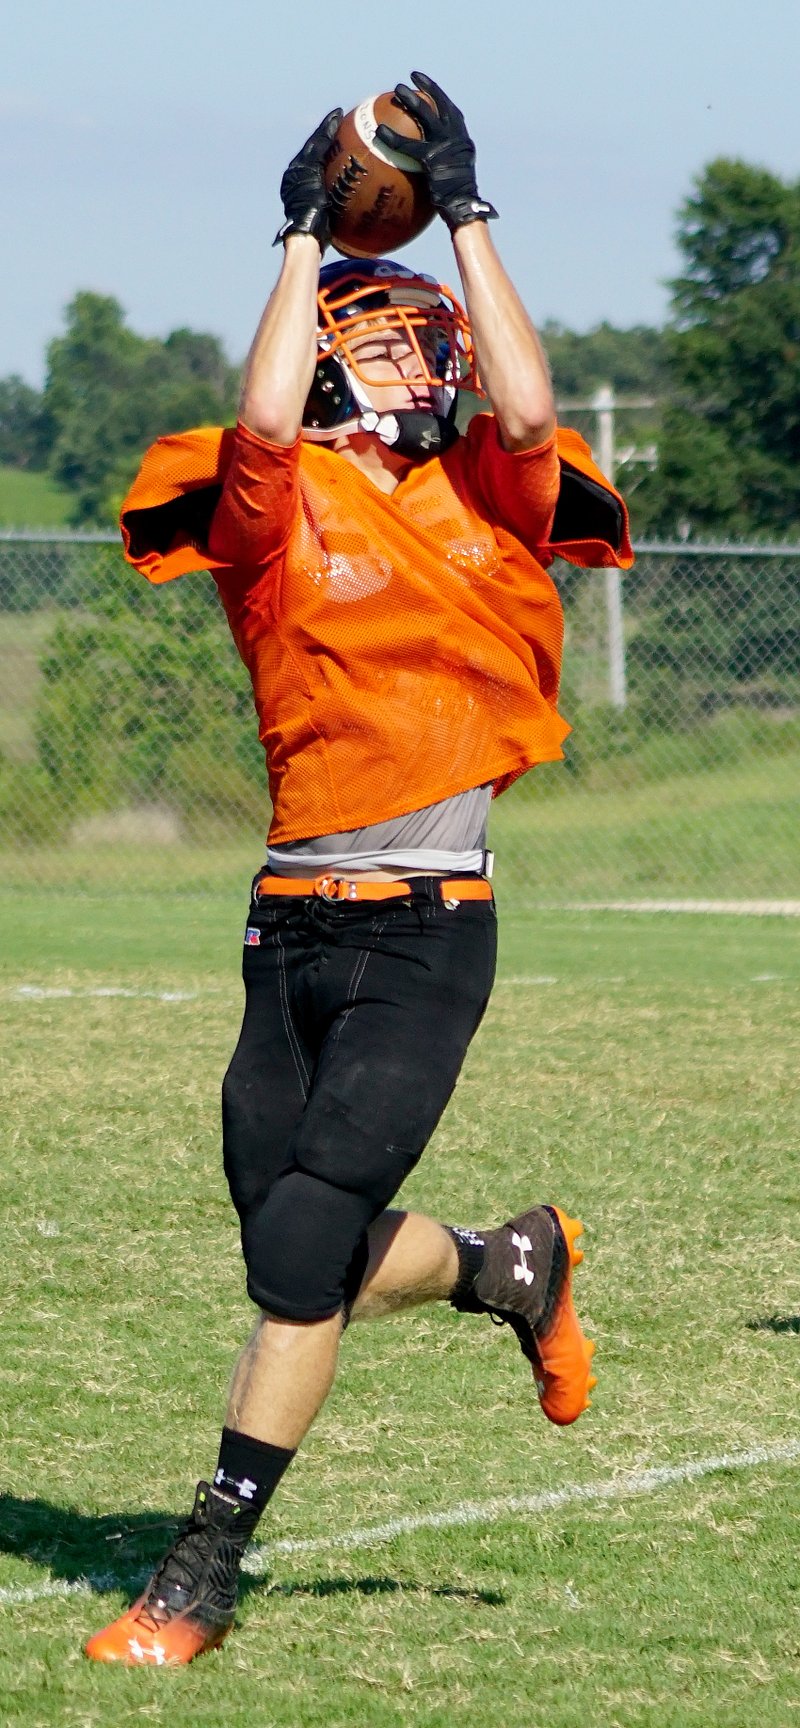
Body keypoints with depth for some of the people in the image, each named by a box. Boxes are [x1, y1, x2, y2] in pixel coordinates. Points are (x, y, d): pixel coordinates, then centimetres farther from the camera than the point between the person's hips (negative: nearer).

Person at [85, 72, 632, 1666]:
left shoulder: (482, 499, 6)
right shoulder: (278, 504, 5)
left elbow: (528, 413, -14)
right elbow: (264, 420, -16)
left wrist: (464, 213, -8)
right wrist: (306, 236, -7)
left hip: (428, 933, -2)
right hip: (293, 924, 3)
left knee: (305, 1247, -11)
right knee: (310, 1264, 6)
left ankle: (206, 1569, -2)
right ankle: (508, 1266, 38)